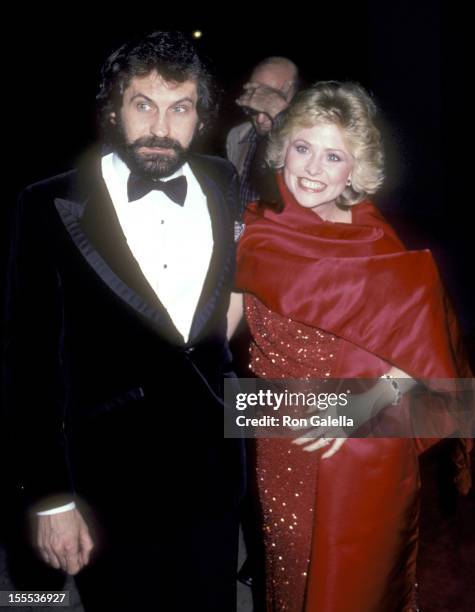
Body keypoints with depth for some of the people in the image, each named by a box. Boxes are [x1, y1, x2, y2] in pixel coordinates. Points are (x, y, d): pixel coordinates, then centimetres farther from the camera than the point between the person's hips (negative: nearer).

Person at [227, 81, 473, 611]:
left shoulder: (388, 245, -9)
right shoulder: (255, 232, -3)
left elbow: (422, 353, -11)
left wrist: (368, 402, -24)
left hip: (369, 453, -1)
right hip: (282, 453, 2)